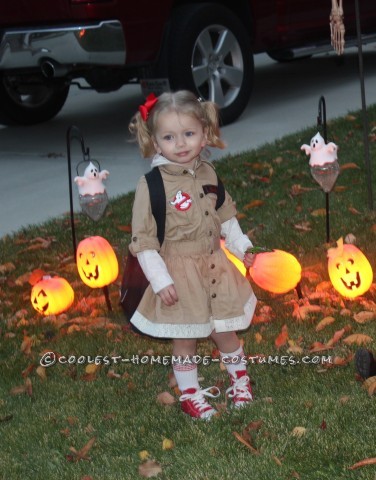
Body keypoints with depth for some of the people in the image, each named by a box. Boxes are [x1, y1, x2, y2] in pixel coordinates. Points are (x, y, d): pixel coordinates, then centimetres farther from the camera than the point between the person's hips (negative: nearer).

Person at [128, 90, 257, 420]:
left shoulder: (207, 173, -1)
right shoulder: (151, 185, -19)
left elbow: (225, 214, 16)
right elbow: (143, 241, -17)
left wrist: (240, 246, 16)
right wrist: (160, 281, -19)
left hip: (215, 268, 5)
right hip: (179, 274, -4)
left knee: (225, 331, 16)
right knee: (185, 340, 7)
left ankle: (240, 378, 40)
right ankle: (190, 394, 26)